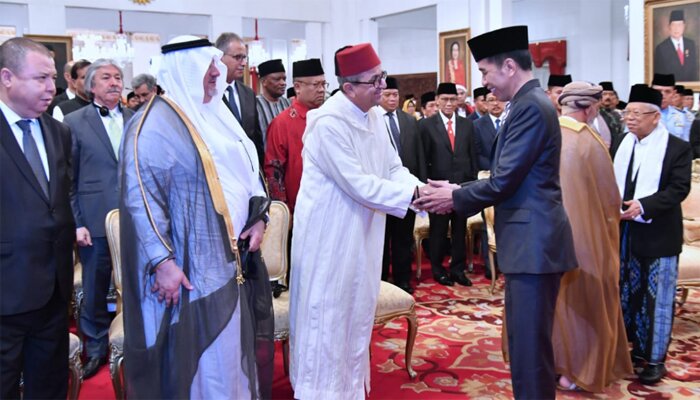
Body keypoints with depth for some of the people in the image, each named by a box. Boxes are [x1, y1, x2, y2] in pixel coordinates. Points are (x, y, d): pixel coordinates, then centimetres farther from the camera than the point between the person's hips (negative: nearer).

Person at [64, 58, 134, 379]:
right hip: (95, 221, -2)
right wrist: (76, 223, -7)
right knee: (95, 290, 10)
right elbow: (68, 179, -2)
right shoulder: (74, 122, 0)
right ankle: (95, 349, 27)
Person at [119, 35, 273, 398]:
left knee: (234, 346, 16)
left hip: (234, 255, 8)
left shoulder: (217, 115, 14)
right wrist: (162, 261, -24)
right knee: (203, 355, 3)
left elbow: (245, 173, 19)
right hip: (193, 266, -8)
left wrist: (258, 219, 3)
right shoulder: (156, 124, -13)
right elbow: (139, 196, -19)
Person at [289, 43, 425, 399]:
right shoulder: (329, 122, -22)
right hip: (330, 233, -8)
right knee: (327, 314, 3)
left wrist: (422, 189, -14)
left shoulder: (373, 117, 5)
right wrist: (414, 193, -24)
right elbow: (359, 184, -25)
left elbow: (393, 168, 5)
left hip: (361, 232, 8)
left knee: (356, 311, 16)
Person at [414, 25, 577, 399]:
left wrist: (456, 197, -5)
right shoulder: (529, 103, 15)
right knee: (524, 339, 18)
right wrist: (459, 191, 9)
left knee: (530, 343, -2)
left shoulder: (531, 106, -16)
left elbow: (505, 180, -19)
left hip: (534, 241, -10)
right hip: (528, 239, 10)